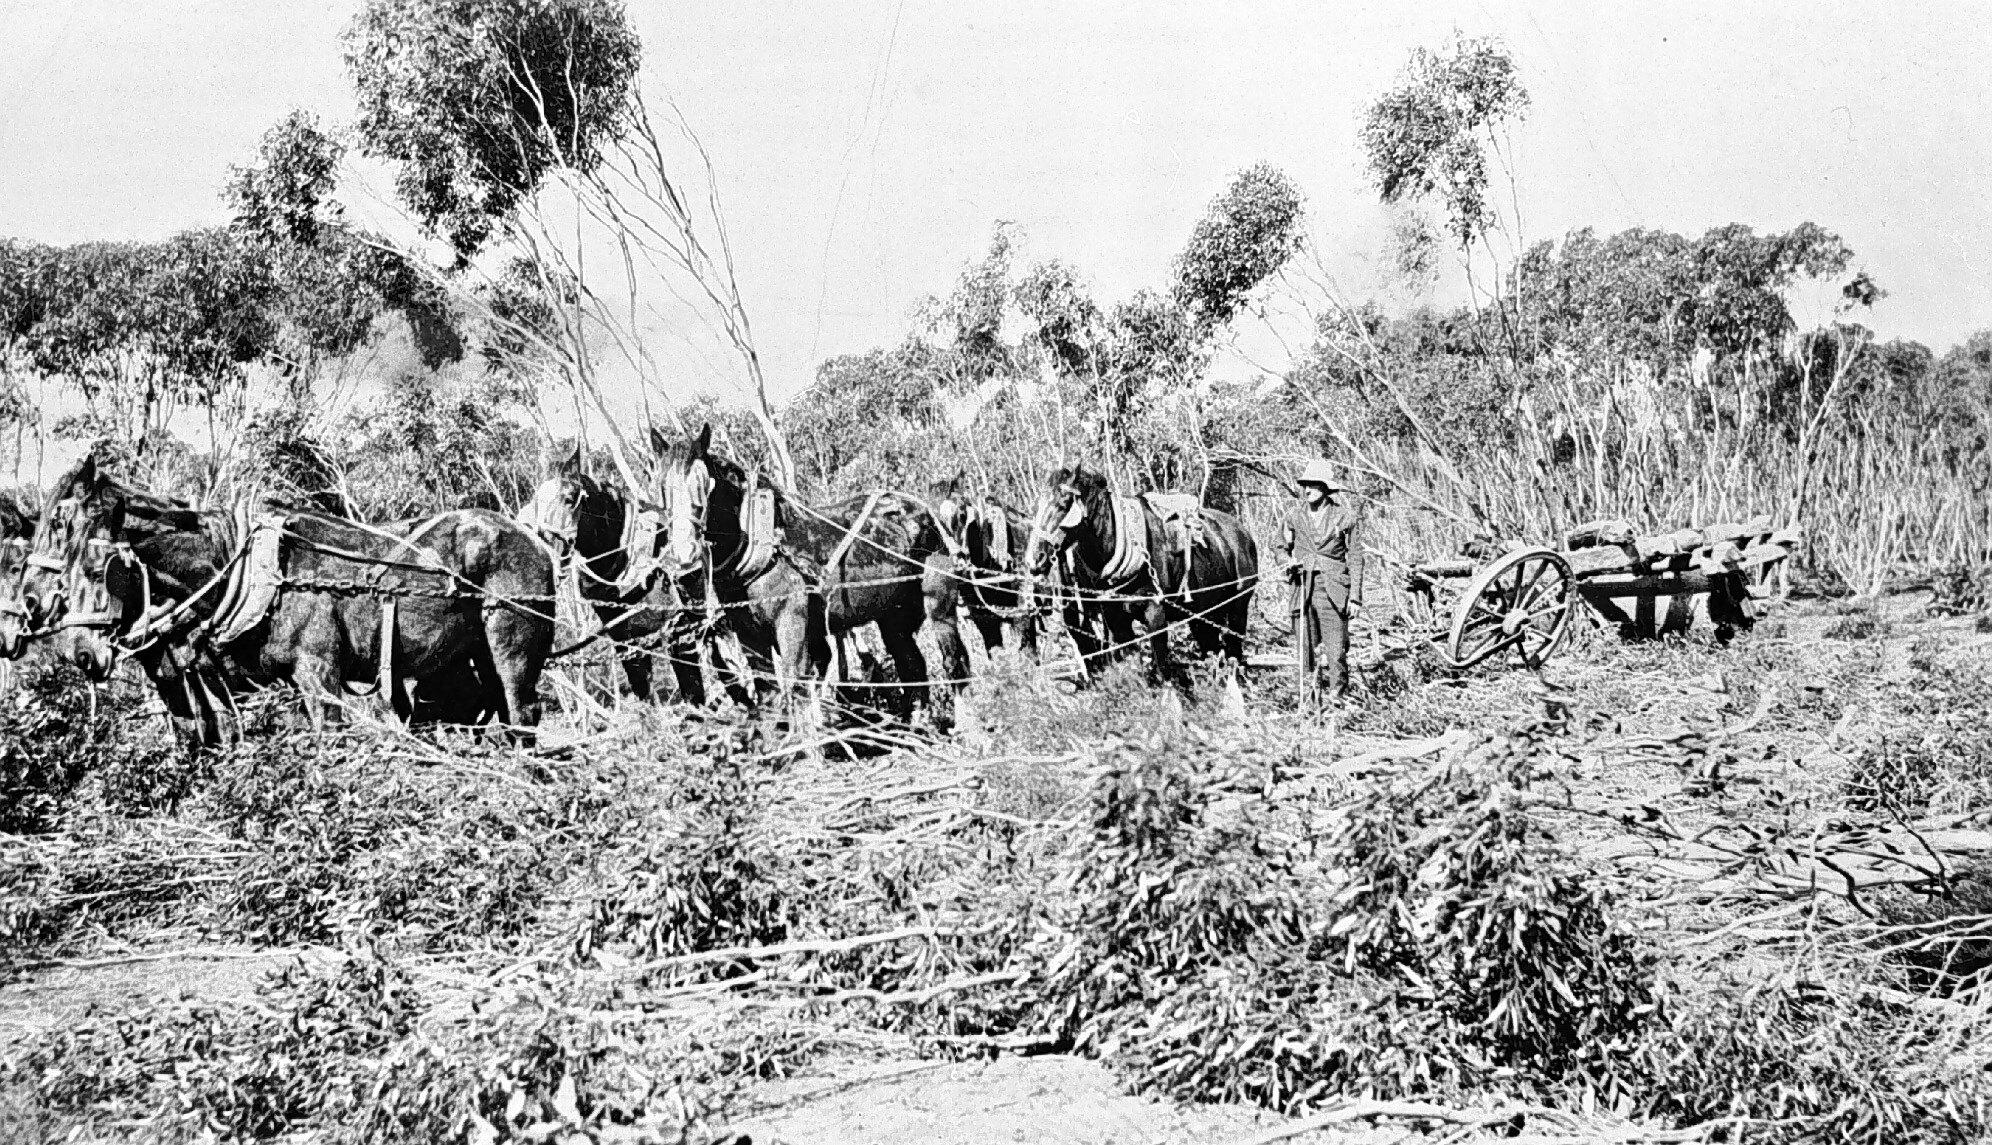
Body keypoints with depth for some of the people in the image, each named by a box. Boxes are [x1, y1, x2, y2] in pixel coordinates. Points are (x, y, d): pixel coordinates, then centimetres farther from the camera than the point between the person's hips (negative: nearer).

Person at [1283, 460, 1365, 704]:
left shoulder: (1344, 517, -1)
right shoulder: (1295, 516, 9)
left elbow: (1355, 558, 2)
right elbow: (1289, 548, 23)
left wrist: (1355, 596, -3)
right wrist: (1291, 562, -1)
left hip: (1333, 590, -3)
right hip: (1304, 588, 3)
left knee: (1335, 649, -7)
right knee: (1307, 645, 5)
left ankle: (1338, 694, 4)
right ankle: (1321, 672, 28)